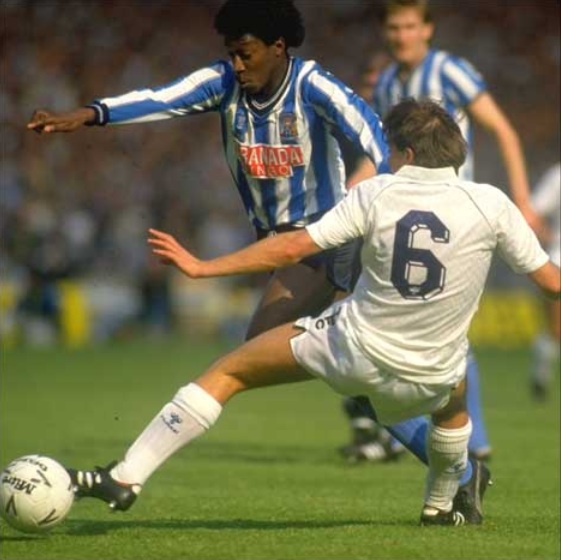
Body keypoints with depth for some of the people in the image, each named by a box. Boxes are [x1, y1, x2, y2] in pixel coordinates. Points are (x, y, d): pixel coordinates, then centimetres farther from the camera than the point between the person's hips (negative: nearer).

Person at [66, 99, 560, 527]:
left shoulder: (376, 194, -9)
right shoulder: (491, 205, -8)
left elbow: (292, 247, -9)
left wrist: (201, 267, -3)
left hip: (353, 346, -1)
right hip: (430, 378, 2)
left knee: (229, 371, 11)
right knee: (453, 406, 40)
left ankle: (126, 478, 6)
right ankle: (444, 503, 59)